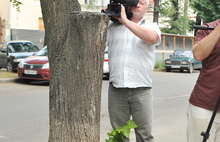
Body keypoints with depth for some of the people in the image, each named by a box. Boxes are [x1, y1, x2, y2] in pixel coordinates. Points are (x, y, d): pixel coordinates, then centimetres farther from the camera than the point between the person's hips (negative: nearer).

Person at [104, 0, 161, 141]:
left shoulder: (151, 26, 9)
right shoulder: (112, 27, 13)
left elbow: (151, 37, -15)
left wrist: (125, 20, -14)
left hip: (141, 90, -1)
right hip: (116, 90, 2)